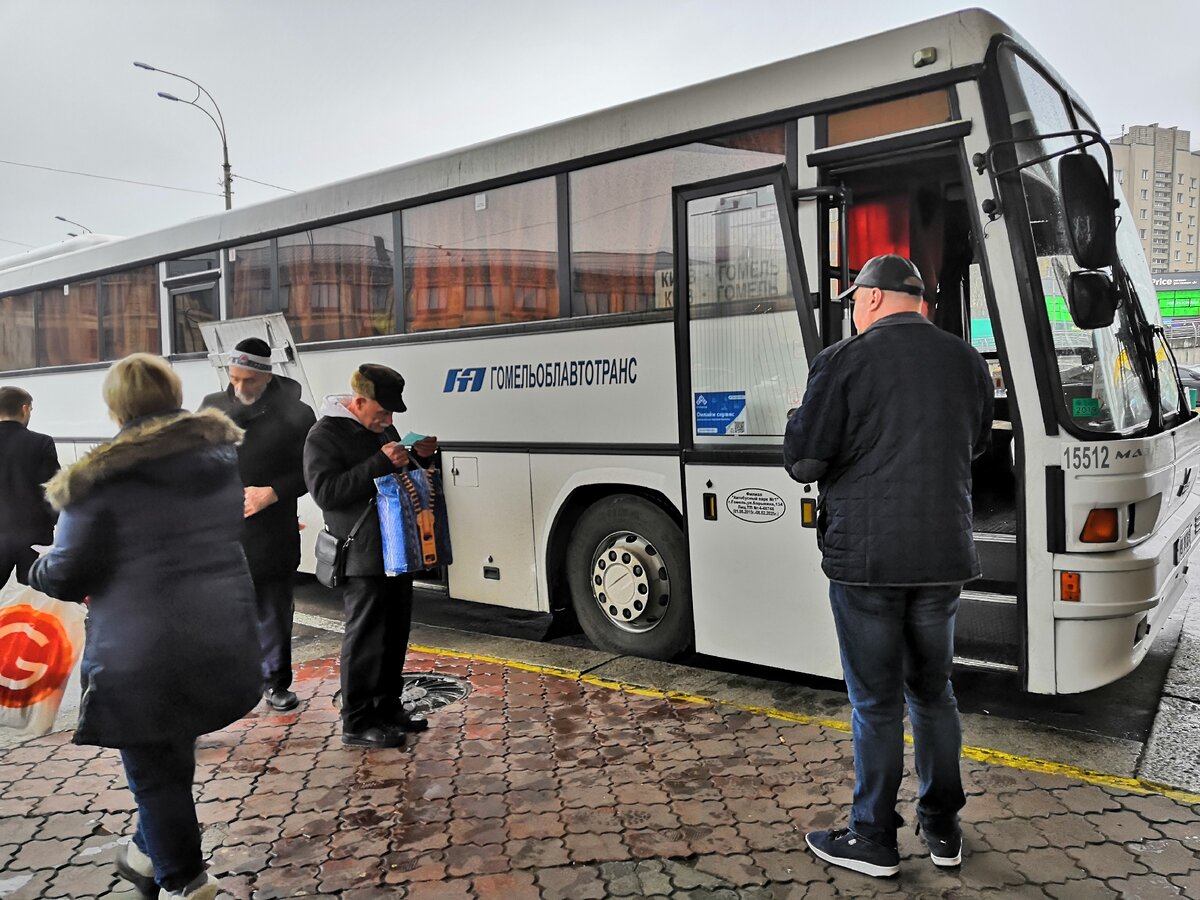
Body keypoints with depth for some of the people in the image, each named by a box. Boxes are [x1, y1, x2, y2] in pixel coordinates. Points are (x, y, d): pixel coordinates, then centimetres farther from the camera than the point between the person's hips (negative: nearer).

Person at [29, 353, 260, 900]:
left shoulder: (104, 478, -15)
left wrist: (35, 568, 14)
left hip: (142, 655, -6)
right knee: (174, 752, 24)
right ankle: (151, 853, 41)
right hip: (224, 644, 6)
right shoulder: (225, 457, 3)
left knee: (153, 769, 13)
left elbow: (67, 575, -8)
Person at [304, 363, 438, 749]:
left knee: (395, 634, 15)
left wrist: (418, 458, 4)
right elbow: (325, 492, -21)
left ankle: (387, 708, 28)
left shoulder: (383, 428, 15)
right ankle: (357, 723, 9)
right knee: (365, 638, -3)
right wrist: (380, 463, -26)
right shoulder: (325, 435, -10)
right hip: (362, 556, -8)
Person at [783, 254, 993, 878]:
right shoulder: (967, 362, 6)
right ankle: (943, 830, 31)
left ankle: (873, 840, 20)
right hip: (943, 557, 5)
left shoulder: (844, 362, -12)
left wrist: (800, 418, 8)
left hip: (866, 557, -5)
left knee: (876, 702, 6)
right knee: (933, 691, 19)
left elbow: (802, 462, -11)